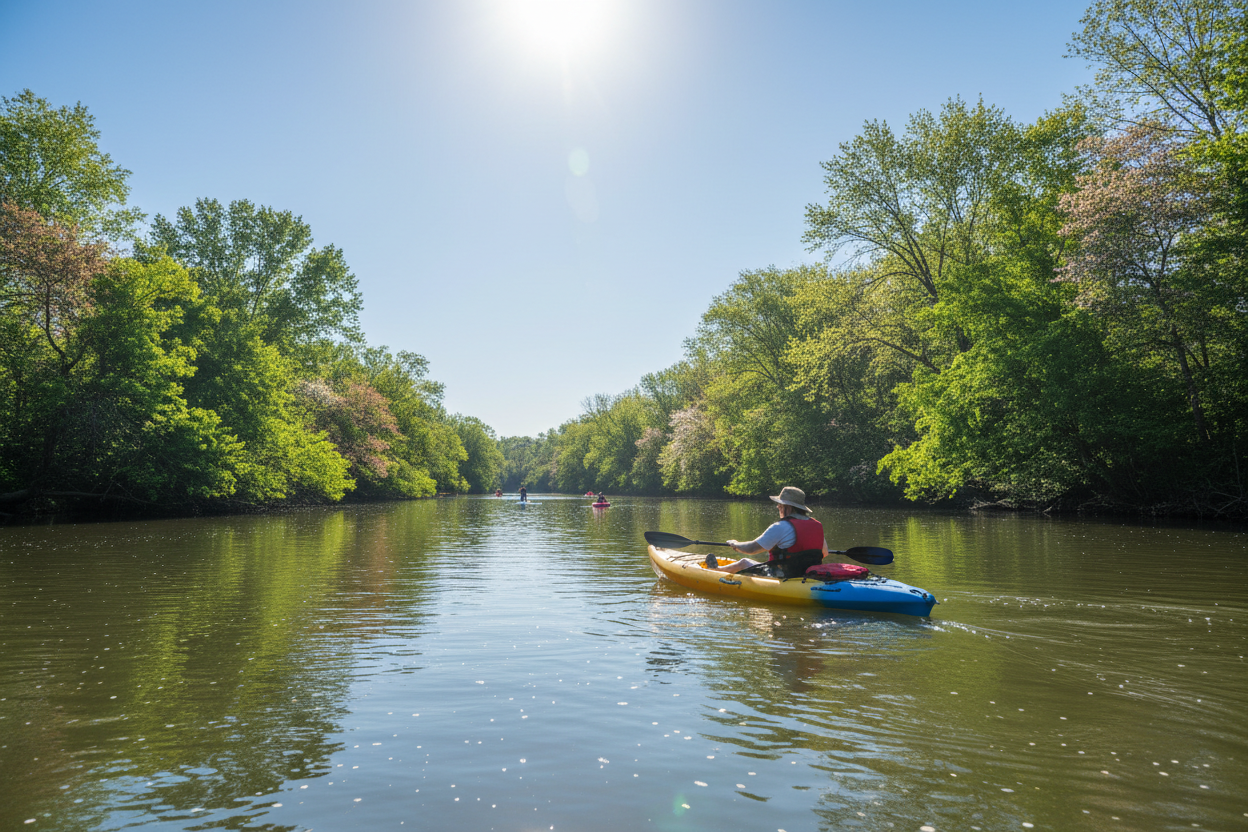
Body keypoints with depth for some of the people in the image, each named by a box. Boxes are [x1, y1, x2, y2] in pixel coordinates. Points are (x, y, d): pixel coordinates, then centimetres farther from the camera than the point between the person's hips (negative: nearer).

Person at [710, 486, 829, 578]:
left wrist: (735, 544, 5)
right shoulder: (818, 526, 1)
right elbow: (824, 553, 14)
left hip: (784, 577, -7)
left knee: (744, 563, 14)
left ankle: (717, 569, 42)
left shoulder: (781, 527, -20)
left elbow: (751, 549, -16)